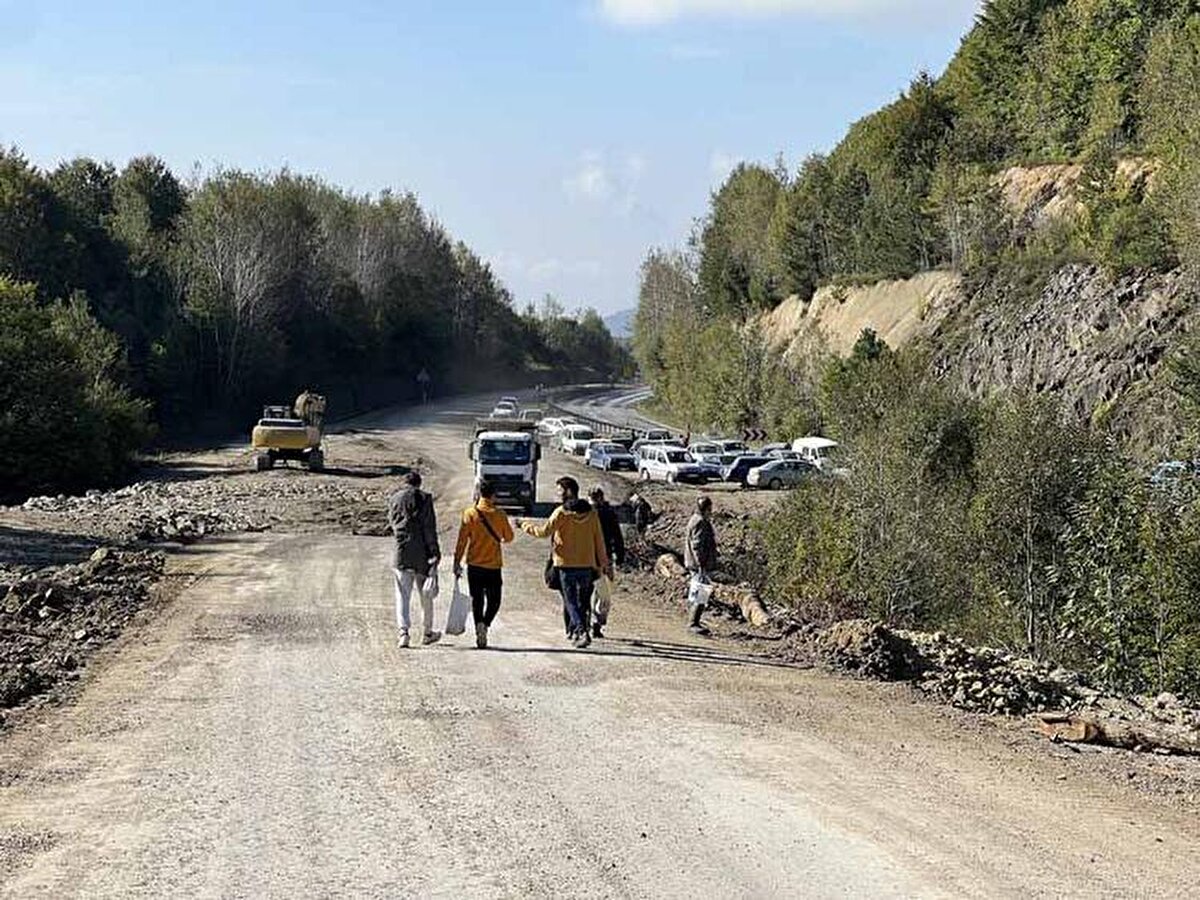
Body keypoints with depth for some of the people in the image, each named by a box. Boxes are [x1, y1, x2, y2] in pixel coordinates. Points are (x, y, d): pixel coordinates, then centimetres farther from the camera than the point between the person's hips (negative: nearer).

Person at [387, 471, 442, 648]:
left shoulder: (394, 499, 5)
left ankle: (404, 630, -16)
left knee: (402, 595, 1)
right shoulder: (424, 498, -5)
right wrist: (435, 553, -7)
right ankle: (428, 632, 23)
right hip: (422, 553, -2)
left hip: (401, 552, 2)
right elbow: (430, 528, -9)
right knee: (425, 595, 12)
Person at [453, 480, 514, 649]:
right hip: (494, 565, -1)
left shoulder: (470, 513, -4)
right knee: (494, 600, 9)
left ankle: (479, 636, 3)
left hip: (474, 565, 1)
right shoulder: (499, 514, -4)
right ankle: (485, 624, -17)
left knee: (477, 600, 9)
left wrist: (457, 562, 0)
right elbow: (509, 538, 8)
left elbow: (462, 540, -5)